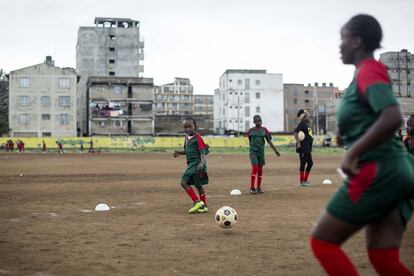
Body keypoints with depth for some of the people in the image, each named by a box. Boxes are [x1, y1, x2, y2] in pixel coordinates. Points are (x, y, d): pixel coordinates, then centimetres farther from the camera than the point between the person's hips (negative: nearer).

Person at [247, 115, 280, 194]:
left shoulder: (264, 130, 1)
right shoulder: (251, 130, 0)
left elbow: (269, 140, 1)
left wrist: (275, 150, -4)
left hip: (261, 152, 2)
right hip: (253, 152, -2)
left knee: (260, 170, 6)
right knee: (254, 168, -15)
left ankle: (259, 188, 17)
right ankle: (252, 188, -10)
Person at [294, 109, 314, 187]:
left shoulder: (307, 124, 17)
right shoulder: (302, 124, -12)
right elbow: (295, 132, -25)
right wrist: (298, 143, -29)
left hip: (308, 148, 10)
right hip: (303, 148, -10)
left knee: (310, 163, 14)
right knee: (303, 163, -4)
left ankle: (305, 180, 23)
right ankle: (302, 181, 4)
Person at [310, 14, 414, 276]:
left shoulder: (368, 72, -10)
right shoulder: (372, 71, 18)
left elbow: (393, 118, -26)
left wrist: (353, 154, -22)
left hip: (378, 172, -9)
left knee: (323, 242, 3)